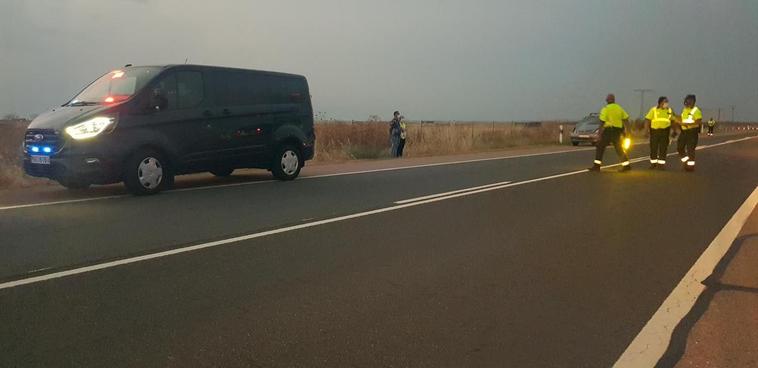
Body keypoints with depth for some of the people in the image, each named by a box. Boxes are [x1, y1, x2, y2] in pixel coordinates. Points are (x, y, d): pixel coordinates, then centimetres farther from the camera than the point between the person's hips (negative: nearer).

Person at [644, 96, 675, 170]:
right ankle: (653, 163, 15)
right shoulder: (654, 110, -1)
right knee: (653, 148, 3)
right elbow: (647, 120, -3)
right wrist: (646, 130, -11)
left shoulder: (670, 111, 6)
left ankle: (661, 164, 10)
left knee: (663, 148, 2)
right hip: (654, 131, -2)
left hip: (665, 131, 2)